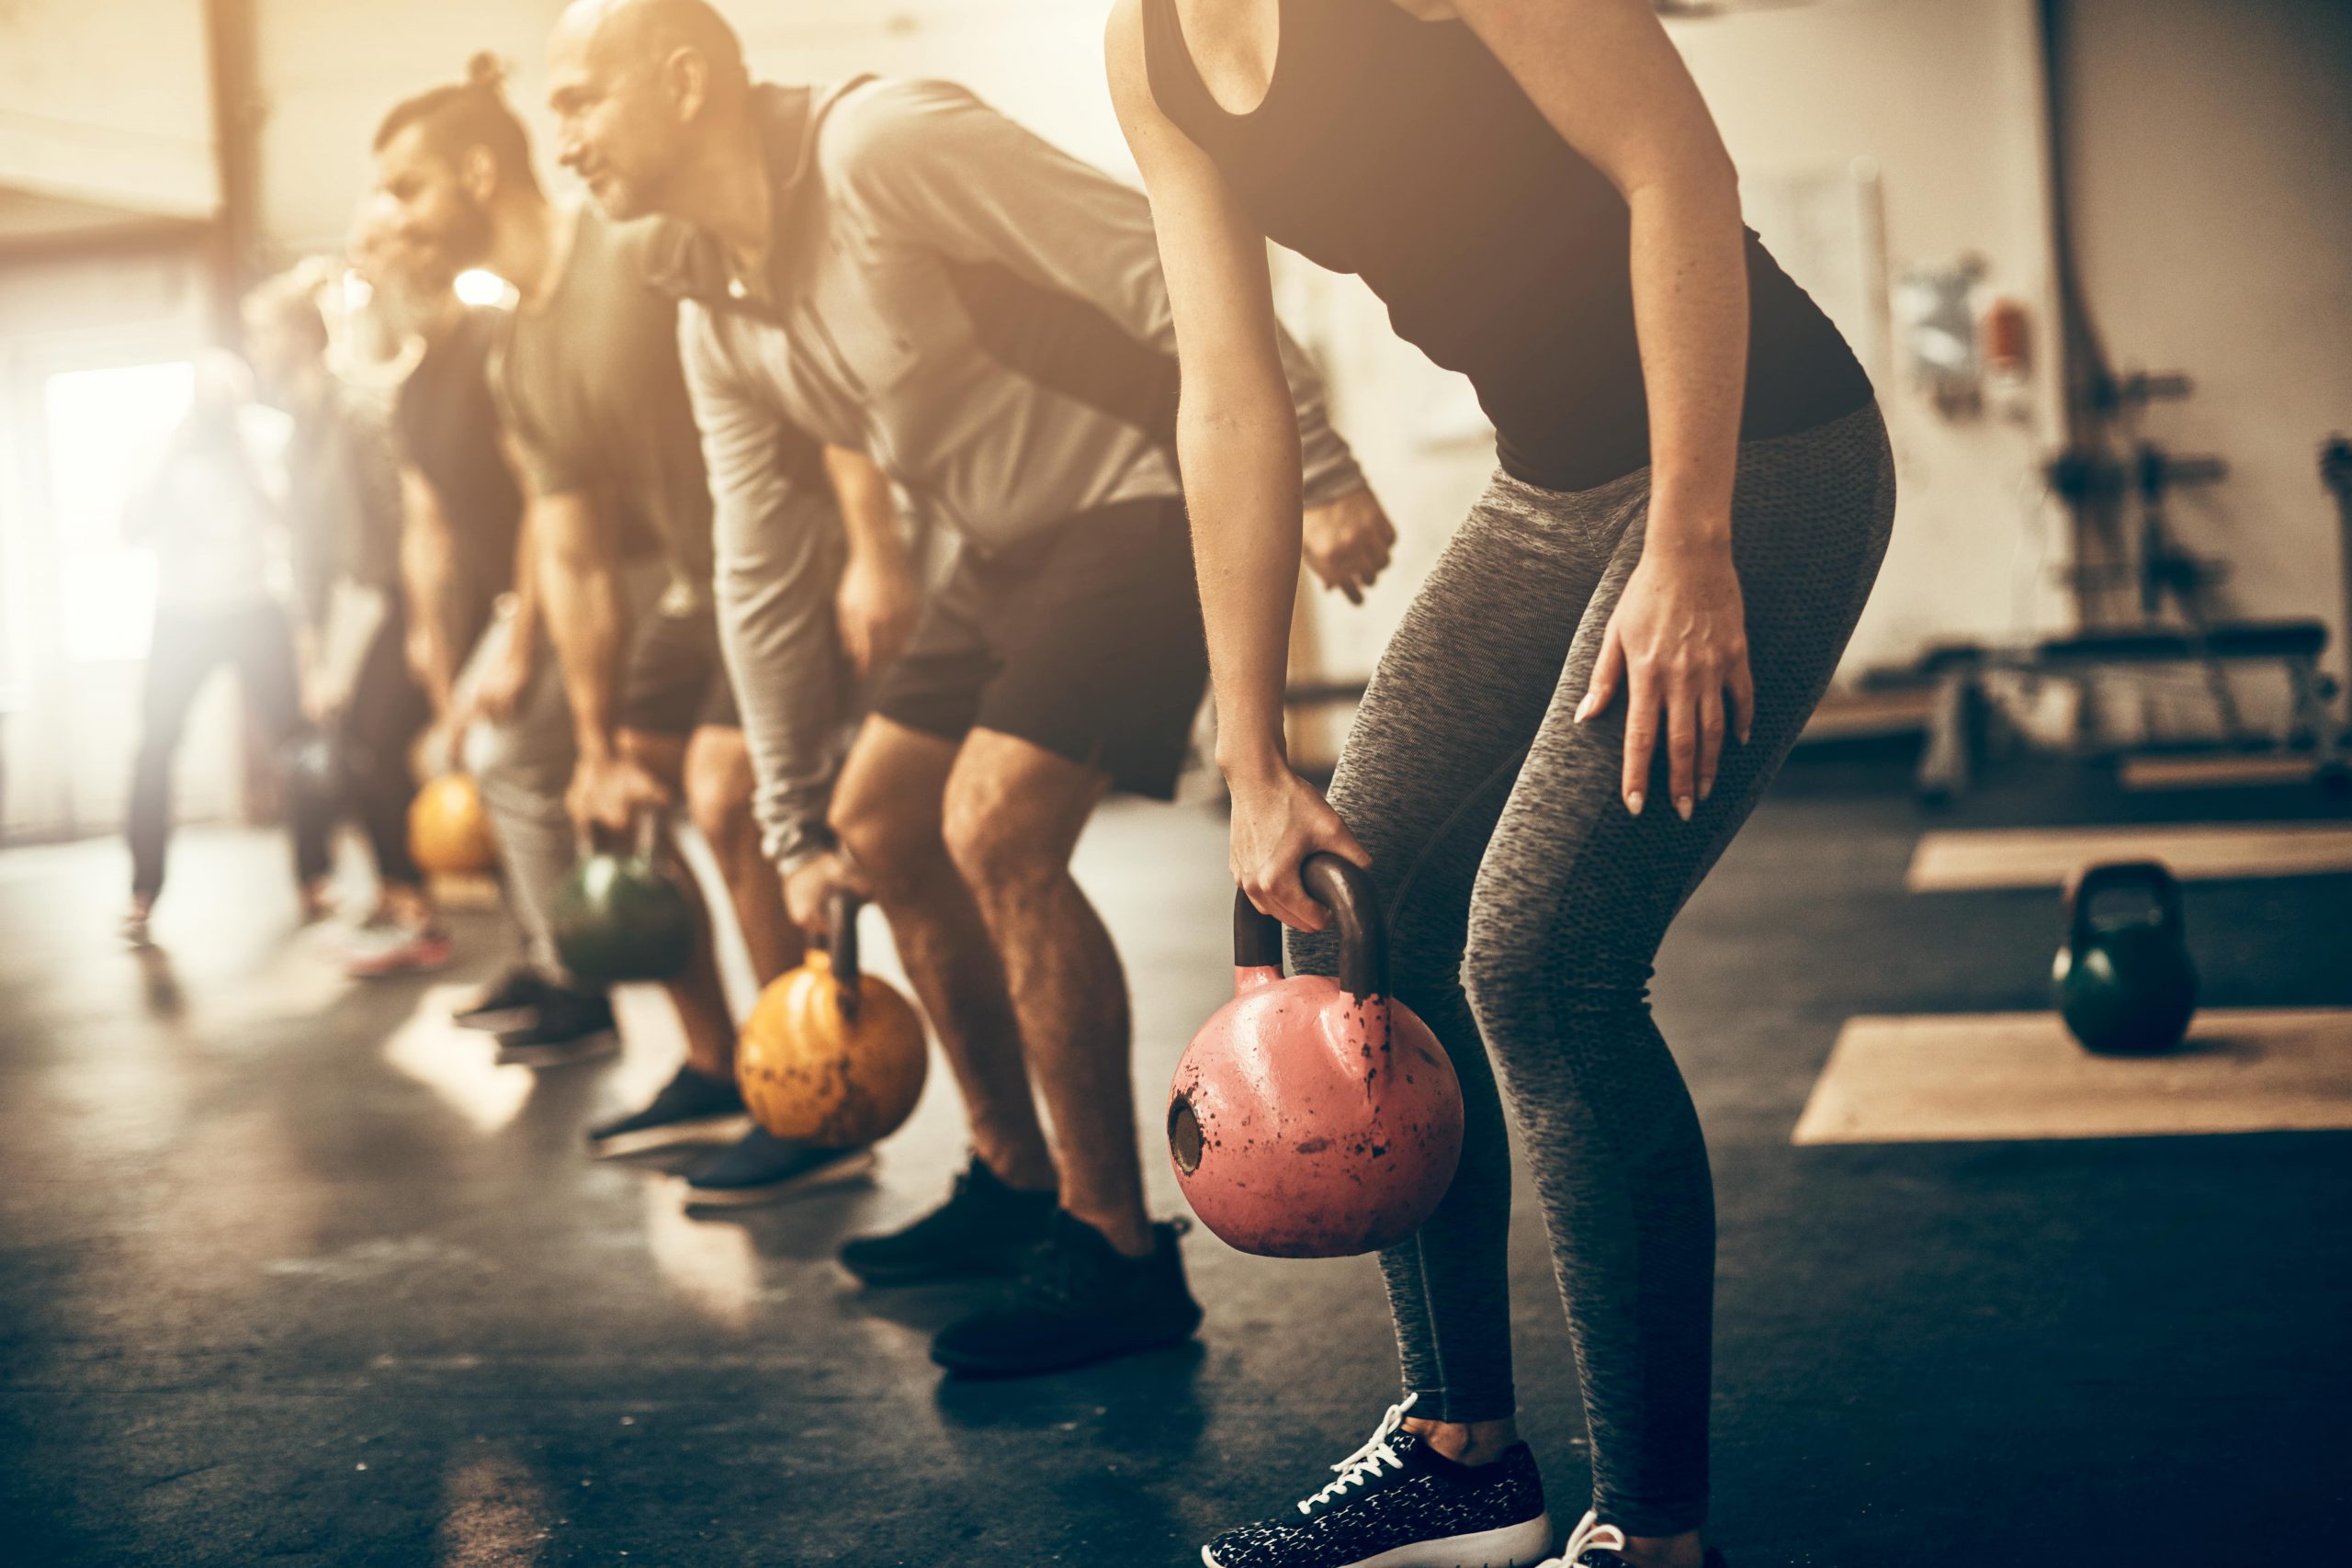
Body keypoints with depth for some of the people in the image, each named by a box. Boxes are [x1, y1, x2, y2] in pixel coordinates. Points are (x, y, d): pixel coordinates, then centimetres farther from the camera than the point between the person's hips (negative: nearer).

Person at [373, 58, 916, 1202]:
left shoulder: (651, 252, -16)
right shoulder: (520, 362, 10)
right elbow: (574, 560, 11)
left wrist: (874, 551, -31)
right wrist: (597, 746, 9)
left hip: (814, 551, -9)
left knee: (726, 790, -21)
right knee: (614, 800, 11)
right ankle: (714, 1069, 25)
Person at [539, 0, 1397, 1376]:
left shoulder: (882, 146, -21)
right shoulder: (714, 311, 6)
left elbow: (1165, 264, -24)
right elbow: (762, 573, 10)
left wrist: (1317, 468, -27)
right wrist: (797, 824, 11)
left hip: (1156, 493, -9)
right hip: (1019, 541, 9)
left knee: (996, 832, -20)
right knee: (880, 824, 11)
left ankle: (1120, 1252, -8)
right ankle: (1017, 1184, 25)